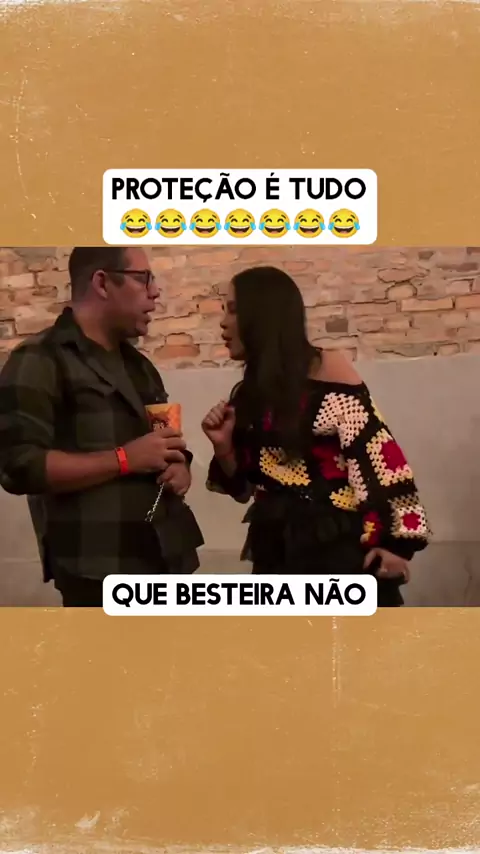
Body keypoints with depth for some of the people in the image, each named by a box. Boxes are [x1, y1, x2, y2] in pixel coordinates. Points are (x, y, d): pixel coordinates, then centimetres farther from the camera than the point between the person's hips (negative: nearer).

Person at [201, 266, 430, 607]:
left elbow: (378, 455, -12)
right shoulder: (251, 391, 12)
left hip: (337, 548, -6)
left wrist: (397, 539, -18)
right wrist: (224, 447, -3)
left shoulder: (329, 370, -7)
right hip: (275, 552, 6)